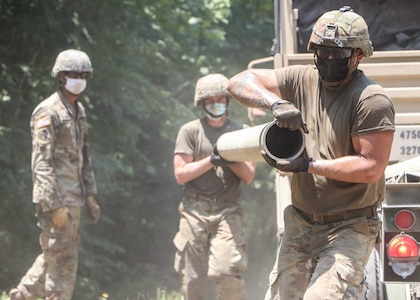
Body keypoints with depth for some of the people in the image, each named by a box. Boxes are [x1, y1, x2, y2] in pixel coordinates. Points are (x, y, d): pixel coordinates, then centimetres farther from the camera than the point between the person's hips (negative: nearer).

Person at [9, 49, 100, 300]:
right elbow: (41, 163, -18)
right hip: (55, 198, -9)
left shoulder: (79, 111, 14)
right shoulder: (48, 112, -14)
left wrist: (90, 195, 16)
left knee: (54, 256, 16)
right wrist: (55, 206, -22)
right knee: (63, 260, -6)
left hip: (73, 197, 9)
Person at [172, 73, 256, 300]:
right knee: (191, 279, 1)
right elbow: (180, 174, -1)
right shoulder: (190, 131, 7)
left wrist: (230, 158, -12)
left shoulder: (241, 132, 11)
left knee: (225, 271, -19)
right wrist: (211, 160, -12)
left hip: (227, 211, 0)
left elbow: (248, 176, 5)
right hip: (195, 210, 0)